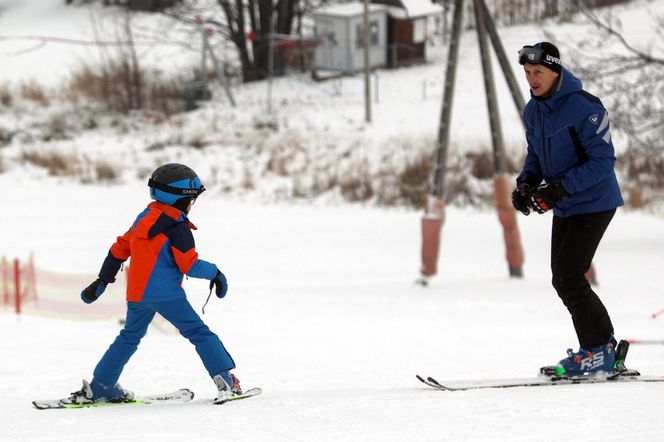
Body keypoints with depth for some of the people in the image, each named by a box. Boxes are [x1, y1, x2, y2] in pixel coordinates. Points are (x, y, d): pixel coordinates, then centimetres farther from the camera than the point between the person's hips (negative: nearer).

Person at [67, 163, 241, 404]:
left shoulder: (143, 219, 13)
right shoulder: (177, 228, -11)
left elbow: (119, 249, 18)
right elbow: (190, 265, -13)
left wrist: (102, 281, 24)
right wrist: (214, 273, 4)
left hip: (137, 294, 7)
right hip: (166, 294, -7)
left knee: (129, 337, 20)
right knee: (199, 333, -1)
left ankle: (100, 386, 18)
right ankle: (223, 378, -11)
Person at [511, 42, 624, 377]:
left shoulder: (584, 108, -21)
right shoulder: (533, 111, 4)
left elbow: (603, 161, -23)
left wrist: (560, 189, -29)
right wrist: (527, 182, -4)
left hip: (593, 204, -9)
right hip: (564, 208, 9)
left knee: (567, 277, -14)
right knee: (563, 279, 9)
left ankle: (598, 350, -4)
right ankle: (601, 348, 20)